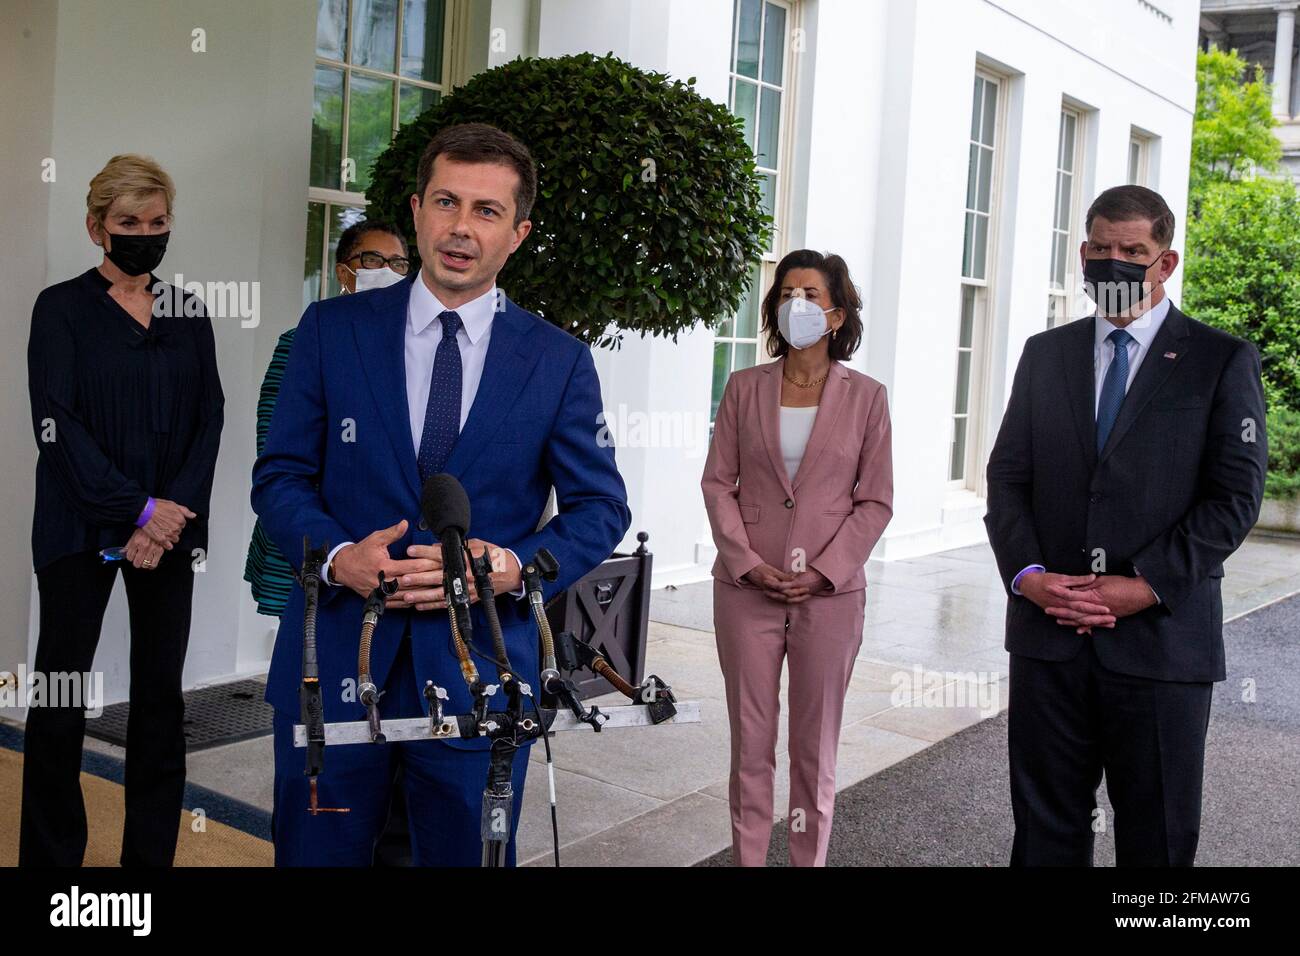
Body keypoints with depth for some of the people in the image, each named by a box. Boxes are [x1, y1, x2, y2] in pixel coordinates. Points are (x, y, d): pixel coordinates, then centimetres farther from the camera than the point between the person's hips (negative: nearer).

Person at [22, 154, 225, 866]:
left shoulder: (188, 315, 12)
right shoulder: (62, 308, 2)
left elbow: (209, 420, 6)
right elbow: (57, 424, -7)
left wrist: (174, 512, -9)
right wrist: (139, 509, -13)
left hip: (169, 529, 3)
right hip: (81, 530, -3)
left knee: (161, 693, 6)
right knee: (61, 696, -1)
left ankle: (152, 851, 15)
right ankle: (50, 854, 11)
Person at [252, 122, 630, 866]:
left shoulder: (559, 361, 1)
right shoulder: (332, 330, 2)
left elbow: (602, 508, 4)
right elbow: (281, 476, 5)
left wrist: (515, 566, -15)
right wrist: (338, 555, -15)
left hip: (478, 674, 0)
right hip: (333, 667, 1)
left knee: (465, 855, 14)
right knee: (316, 854, 11)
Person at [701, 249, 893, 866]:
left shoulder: (866, 397, 0)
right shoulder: (745, 387, 4)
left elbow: (876, 501, 0)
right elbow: (718, 481, 3)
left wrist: (824, 572, -10)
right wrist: (747, 561, -9)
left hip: (830, 593, -1)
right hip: (747, 587, 1)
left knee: (816, 746, 8)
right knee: (750, 742, 7)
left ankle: (810, 858, 22)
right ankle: (747, 857, 20)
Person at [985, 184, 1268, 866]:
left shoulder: (1221, 361, 1)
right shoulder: (1046, 354, 12)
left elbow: (1234, 496, -6)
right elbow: (1007, 476, 8)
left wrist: (1146, 586, -15)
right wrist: (1026, 573, -8)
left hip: (1160, 638, -3)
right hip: (1047, 632, 3)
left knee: (1157, 837, 9)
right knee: (1044, 825, 11)